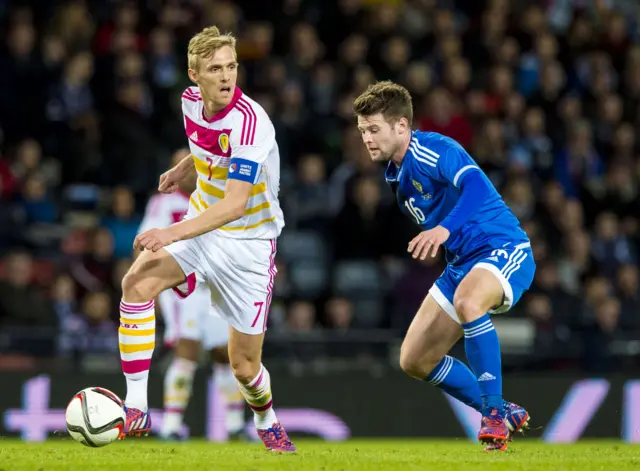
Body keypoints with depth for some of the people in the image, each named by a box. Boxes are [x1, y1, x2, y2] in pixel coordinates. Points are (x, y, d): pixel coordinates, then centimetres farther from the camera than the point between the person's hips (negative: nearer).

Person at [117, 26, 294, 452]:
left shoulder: (249, 122, -28)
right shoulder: (191, 101, -6)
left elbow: (235, 204, -35)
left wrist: (174, 233, -45)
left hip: (248, 241, -5)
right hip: (201, 224, 5)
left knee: (244, 365, 1)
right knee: (137, 283, -24)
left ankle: (267, 423, 38)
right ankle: (136, 412, -22)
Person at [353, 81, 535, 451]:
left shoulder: (435, 150, -19)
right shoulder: (396, 175, 9)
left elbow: (477, 185, -37)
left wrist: (445, 229, -50)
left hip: (504, 250, -10)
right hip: (461, 264, 10)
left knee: (467, 301, -42)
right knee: (414, 361, 4)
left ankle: (495, 413, -29)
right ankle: (505, 416, 17)